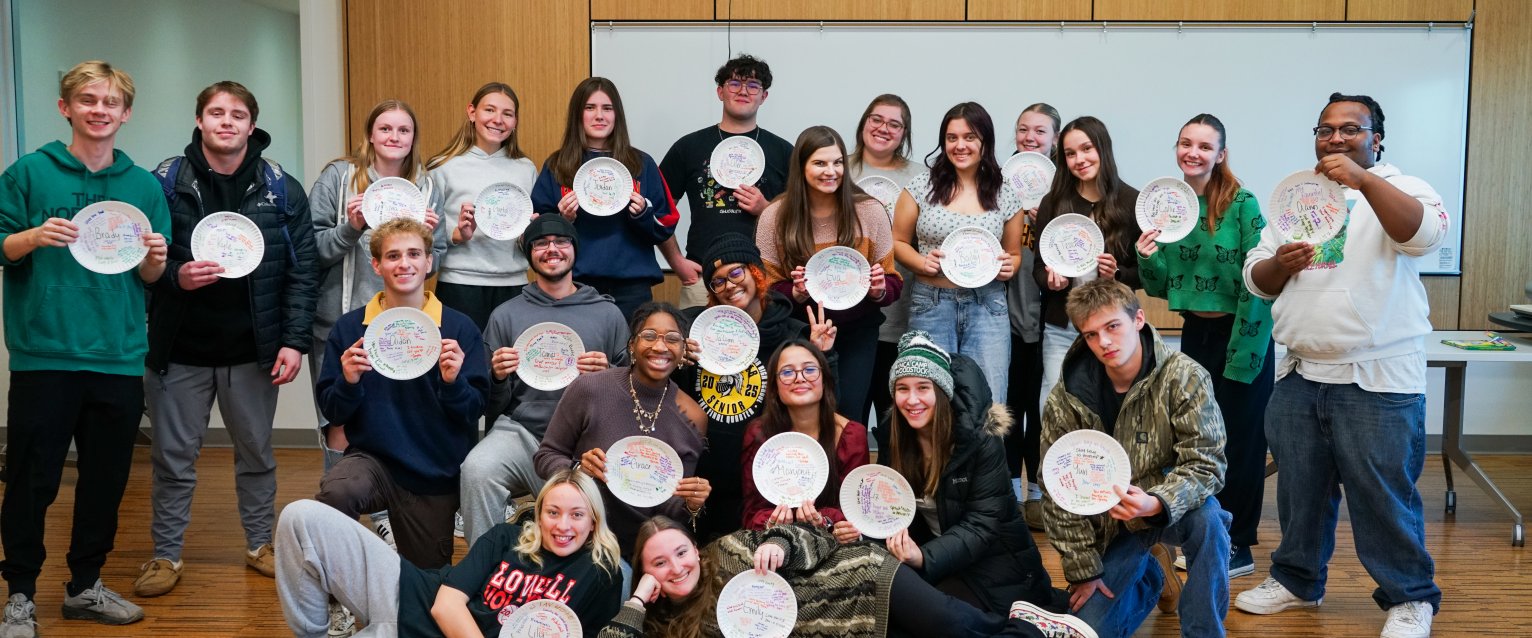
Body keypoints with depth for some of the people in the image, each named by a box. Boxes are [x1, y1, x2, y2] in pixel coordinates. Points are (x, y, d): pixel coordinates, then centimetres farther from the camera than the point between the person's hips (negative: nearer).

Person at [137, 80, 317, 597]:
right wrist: (174, 277, -19)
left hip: (253, 351, 1)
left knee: (257, 453, 13)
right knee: (173, 457, 9)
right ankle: (166, 555, 23)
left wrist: (295, 340, -9)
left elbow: (302, 272, -2)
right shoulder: (165, 183, -2)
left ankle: (261, 544, 30)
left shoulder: (282, 190, -1)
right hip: (179, 351, 0)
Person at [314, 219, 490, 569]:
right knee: (336, 492, -34)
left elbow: (475, 410, -5)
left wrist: (453, 382, -24)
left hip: (436, 475, 1)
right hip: (372, 458, 0)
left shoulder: (459, 328, -5)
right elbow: (331, 411, 1)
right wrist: (348, 382, -19)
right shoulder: (349, 328, -1)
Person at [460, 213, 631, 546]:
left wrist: (608, 374, -7)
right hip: (520, 430, 1)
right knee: (477, 469, -30)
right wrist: (498, 377, -6)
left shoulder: (608, 314, 13)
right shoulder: (506, 315, 14)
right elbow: (493, 408, 16)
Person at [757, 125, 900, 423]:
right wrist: (796, 293, -22)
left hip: (856, 331, 0)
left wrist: (879, 290, -19)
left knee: (848, 415, -6)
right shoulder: (775, 217, -6)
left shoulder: (870, 211, -5)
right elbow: (767, 288, -2)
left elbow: (893, 283, 2)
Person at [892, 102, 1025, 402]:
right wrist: (922, 262, -12)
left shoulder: (1006, 196, 4)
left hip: (987, 304, 1)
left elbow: (1014, 253, 15)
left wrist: (1008, 267, -7)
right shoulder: (922, 187, -1)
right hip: (931, 303, -1)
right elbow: (898, 242, 6)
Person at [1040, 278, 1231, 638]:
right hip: (1109, 525, 3)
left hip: (1173, 509, -2)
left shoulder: (1184, 378, -19)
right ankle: (1148, 577, 29)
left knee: (1206, 518, -36)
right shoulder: (1065, 399, -12)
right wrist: (1083, 570, -6)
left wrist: (1155, 503, -41)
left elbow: (1205, 464, -22)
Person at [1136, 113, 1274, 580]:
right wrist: (1147, 259, -12)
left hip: (1241, 336, -6)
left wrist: (1242, 355, -16)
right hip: (1195, 333, 6)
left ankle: (1238, 548, 15)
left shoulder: (1242, 205, -13)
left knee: (1239, 442, 3)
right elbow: (1161, 288, 9)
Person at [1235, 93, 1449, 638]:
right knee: (1300, 487, 14)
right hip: (1300, 375, 5)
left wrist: (1363, 179, -31)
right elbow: (1255, 278, 14)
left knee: (1384, 495, -2)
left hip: (1377, 378, -5)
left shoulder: (1400, 189, 0)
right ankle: (1297, 578, 29)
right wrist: (1280, 264, -8)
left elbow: (1425, 234, -23)